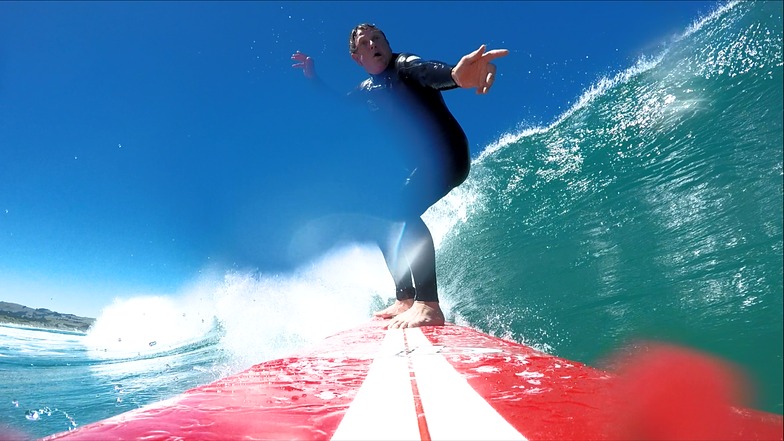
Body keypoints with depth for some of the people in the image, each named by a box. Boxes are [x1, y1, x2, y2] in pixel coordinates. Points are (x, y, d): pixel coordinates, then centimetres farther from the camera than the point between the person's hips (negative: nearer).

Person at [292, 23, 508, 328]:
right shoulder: (366, 92, 15)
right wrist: (312, 78, 19)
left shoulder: (404, 65, -7)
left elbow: (429, 71, -31)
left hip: (448, 152, -8)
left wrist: (456, 75, -54)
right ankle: (405, 299, 12)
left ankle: (428, 306, -34)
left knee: (402, 209, -30)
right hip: (420, 164, 9)